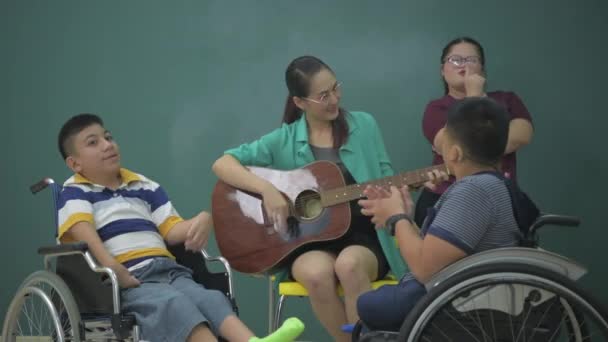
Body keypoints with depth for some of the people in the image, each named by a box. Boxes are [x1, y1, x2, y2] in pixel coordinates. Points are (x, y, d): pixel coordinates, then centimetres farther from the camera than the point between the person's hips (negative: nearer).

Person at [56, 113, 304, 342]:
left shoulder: (144, 187, 27)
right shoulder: (75, 193, 9)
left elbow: (172, 230, 18)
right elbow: (83, 229, -11)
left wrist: (201, 221, -5)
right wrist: (110, 267, -30)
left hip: (168, 271, 5)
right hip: (127, 280, -5)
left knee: (211, 299, -26)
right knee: (174, 304, -35)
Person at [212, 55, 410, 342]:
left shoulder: (363, 125, 6)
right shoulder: (284, 140, 2)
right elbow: (222, 164, -3)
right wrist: (267, 189, -18)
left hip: (363, 236, 0)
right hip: (309, 241, 0)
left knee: (349, 265, -36)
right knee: (316, 272, -35)